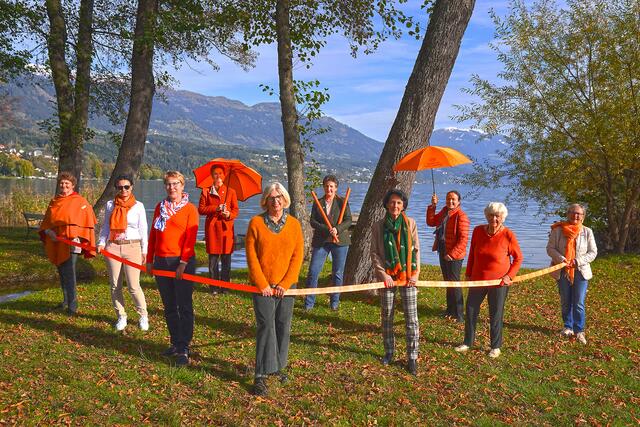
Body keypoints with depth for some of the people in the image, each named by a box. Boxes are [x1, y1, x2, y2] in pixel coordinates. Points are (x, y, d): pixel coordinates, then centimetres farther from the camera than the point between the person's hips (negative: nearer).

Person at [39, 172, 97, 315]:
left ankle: (72, 306, -8)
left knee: (69, 274, -12)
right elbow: (46, 221, 15)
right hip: (55, 243, 6)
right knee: (62, 273, 16)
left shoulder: (80, 202, -2)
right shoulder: (54, 202, 14)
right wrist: (48, 231, -6)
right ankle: (66, 300, 30)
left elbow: (86, 222, -4)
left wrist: (77, 238, -14)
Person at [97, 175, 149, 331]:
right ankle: (121, 316, 20)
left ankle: (143, 315, 12)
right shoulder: (110, 205, 10)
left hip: (132, 247, -3)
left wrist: (144, 250, 2)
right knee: (115, 285, 6)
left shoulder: (138, 206, 3)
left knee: (133, 286, -6)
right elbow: (105, 226, 14)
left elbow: (143, 229, 5)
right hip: (113, 247, 3)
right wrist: (101, 242, 0)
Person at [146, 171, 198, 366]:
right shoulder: (160, 207, 12)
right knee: (169, 307, 11)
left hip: (182, 262, -5)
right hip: (161, 262, 5)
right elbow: (153, 235, 15)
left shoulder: (190, 209, -3)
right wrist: (149, 260, 11)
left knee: (184, 307, -2)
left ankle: (184, 349, 3)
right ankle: (175, 343, 23)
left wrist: (183, 263, -16)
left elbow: (190, 238, -9)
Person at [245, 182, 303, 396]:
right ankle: (261, 375, -2)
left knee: (283, 327, 9)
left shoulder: (293, 224, 3)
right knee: (266, 326, -8)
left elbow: (298, 256, 1)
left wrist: (285, 284, -7)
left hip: (286, 285, 3)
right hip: (262, 285, -3)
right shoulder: (256, 222, -3)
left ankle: (277, 366, 27)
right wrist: (262, 284, -10)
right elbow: (251, 256, -6)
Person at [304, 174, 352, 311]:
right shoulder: (318, 203, 9)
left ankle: (335, 302, 21)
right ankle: (309, 303, 8)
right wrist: (327, 229, -16)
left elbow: (348, 221, -3)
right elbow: (312, 221, 0)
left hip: (340, 242, -1)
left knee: (337, 273, 6)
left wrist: (337, 229, -21)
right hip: (321, 242, 1)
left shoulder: (342, 202, 4)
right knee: (313, 271, -3)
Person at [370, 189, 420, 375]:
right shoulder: (378, 226, 0)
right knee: (387, 316, 10)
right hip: (387, 276, 0)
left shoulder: (410, 223, 1)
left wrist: (415, 273, -5)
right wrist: (383, 274, -10)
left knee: (411, 318, -1)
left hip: (407, 275, 0)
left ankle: (412, 358, 8)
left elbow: (416, 250, 3)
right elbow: (375, 253, 0)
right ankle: (389, 352, 27)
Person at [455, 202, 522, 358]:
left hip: (499, 282, -3)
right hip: (477, 279, 4)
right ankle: (468, 342, 28)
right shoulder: (478, 231, -5)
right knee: (470, 310, 11)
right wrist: (468, 273, 11)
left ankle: (495, 347, 25)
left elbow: (518, 258, -3)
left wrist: (510, 276, -12)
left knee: (496, 315, 7)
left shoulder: (508, 235, -14)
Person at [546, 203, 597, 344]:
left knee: (579, 303, -1)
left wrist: (578, 261, -15)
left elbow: (593, 252, 0)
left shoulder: (587, 232, -1)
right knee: (565, 302, 12)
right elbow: (550, 248, -3)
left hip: (580, 272, 0)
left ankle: (579, 331, 10)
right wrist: (561, 259, -20)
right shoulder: (558, 230, -3)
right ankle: (568, 327, 28)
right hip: (562, 272, 0)